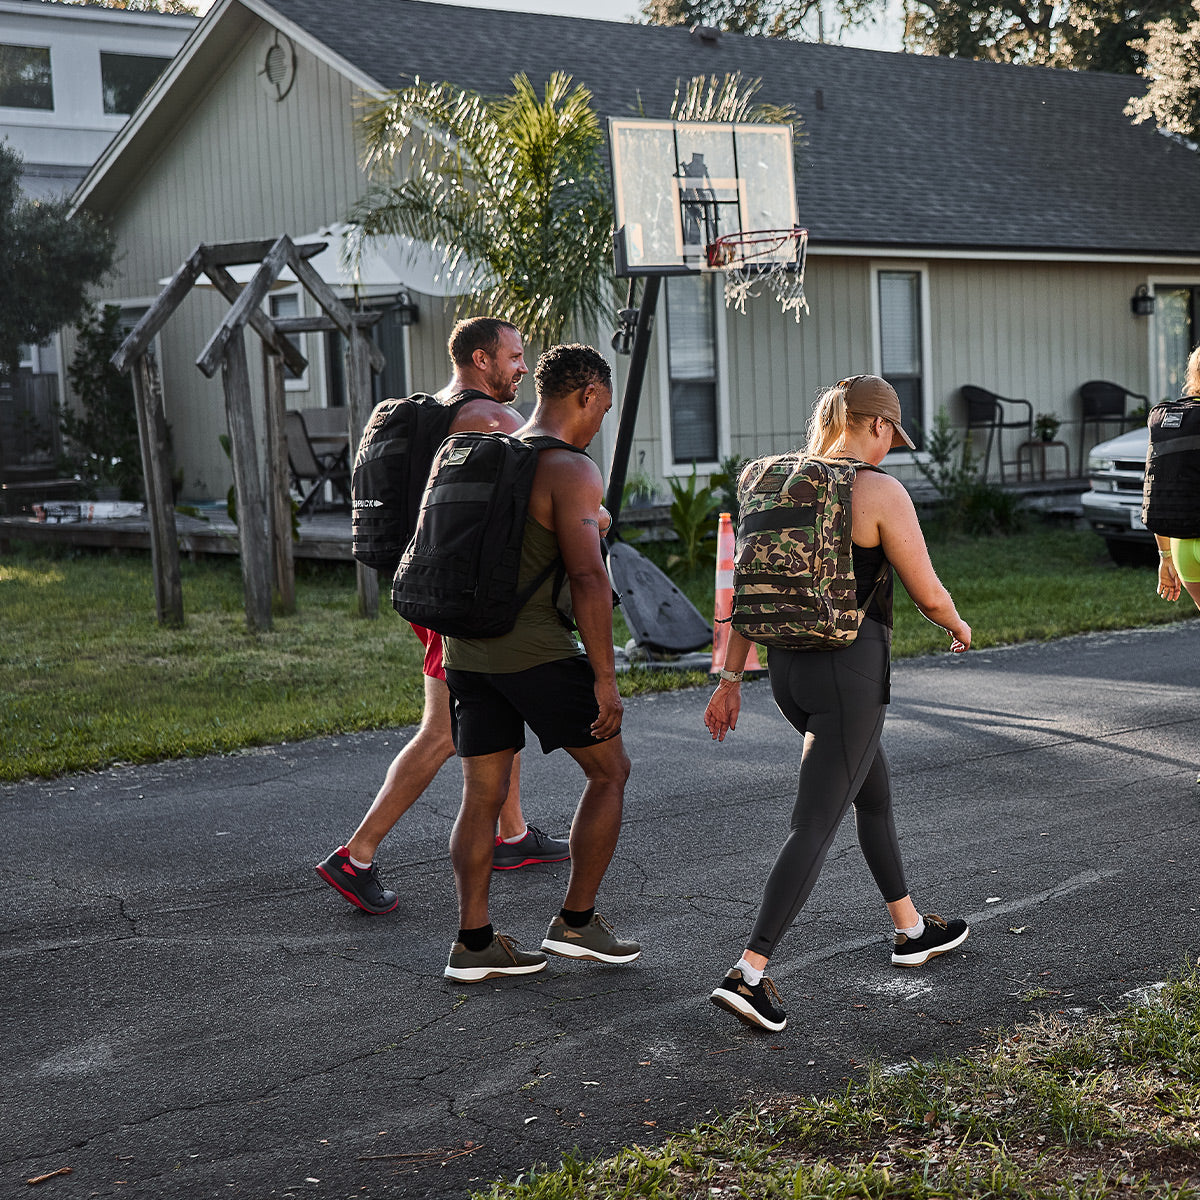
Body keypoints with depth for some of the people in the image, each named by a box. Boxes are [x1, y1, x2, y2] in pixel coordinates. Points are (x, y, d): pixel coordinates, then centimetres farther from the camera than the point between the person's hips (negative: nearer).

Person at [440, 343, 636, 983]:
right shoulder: (571, 470, -13)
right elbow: (588, 578, -20)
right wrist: (605, 678, -16)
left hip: (467, 648, 8)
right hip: (537, 652, -7)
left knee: (483, 794, 11)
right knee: (609, 771, 9)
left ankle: (473, 943, 12)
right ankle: (576, 922, 14)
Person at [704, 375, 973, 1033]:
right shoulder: (879, 491, -12)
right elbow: (927, 592, -6)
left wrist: (731, 677, 12)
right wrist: (958, 626, 16)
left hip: (787, 665, 8)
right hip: (851, 669, -8)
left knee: (874, 793, 25)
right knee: (815, 824, -6)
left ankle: (911, 929, 40)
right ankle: (748, 972, -13)